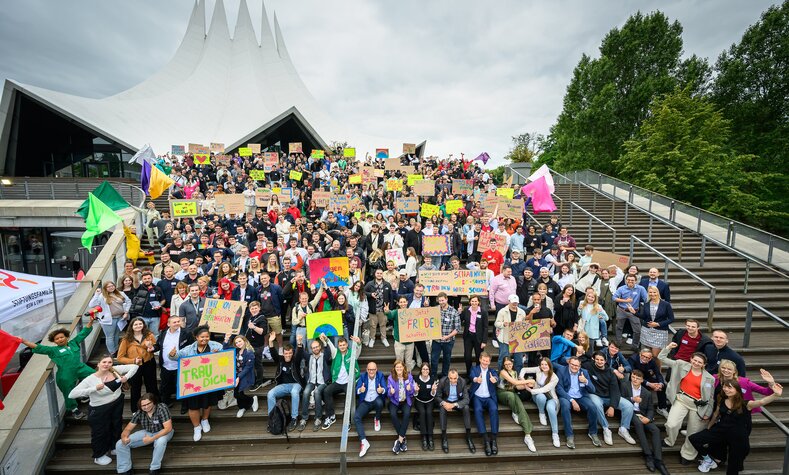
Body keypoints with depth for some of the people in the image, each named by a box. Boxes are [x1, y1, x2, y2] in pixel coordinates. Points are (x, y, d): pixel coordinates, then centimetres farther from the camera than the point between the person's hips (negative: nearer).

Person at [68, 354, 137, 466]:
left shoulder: (116, 370, -11)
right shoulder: (91, 379, -21)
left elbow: (134, 366, -4)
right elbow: (72, 394, -26)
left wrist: (126, 377, -20)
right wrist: (94, 388, -34)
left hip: (117, 406, 4)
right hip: (100, 410, -4)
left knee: (117, 427, 24)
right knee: (100, 432, 13)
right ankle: (99, 456, 40)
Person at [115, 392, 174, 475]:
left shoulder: (162, 408, -27)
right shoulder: (139, 413, -12)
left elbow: (168, 428, -31)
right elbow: (128, 428, -5)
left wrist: (152, 439, -36)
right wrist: (124, 437, -27)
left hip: (163, 432, -5)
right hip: (147, 432, 5)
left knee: (161, 441, -41)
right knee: (120, 444, -9)